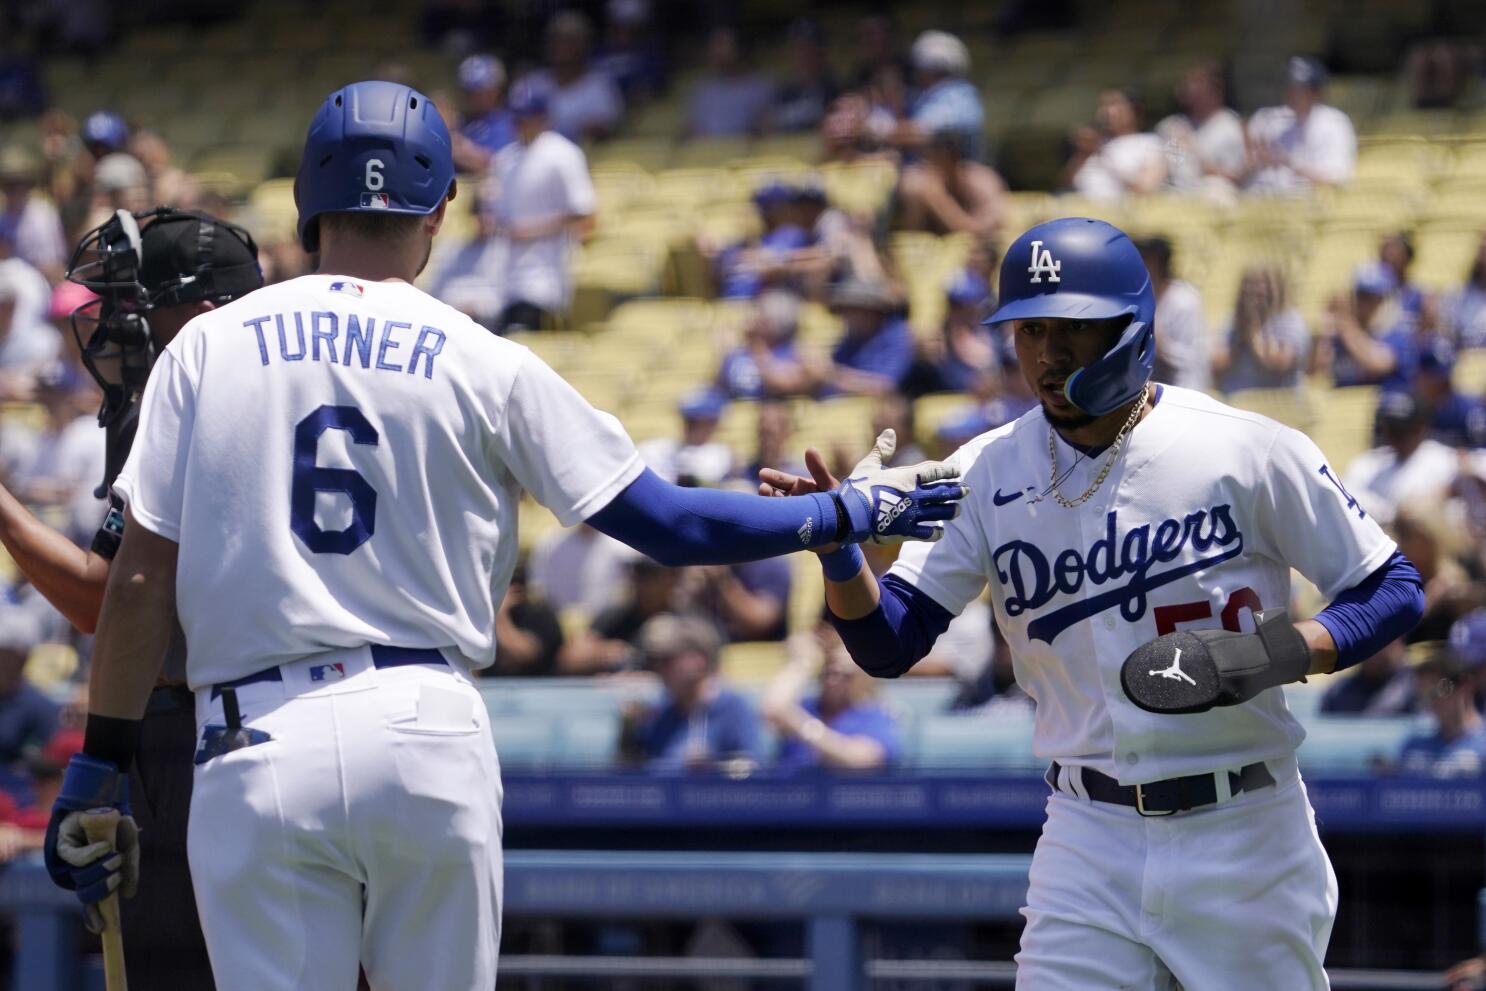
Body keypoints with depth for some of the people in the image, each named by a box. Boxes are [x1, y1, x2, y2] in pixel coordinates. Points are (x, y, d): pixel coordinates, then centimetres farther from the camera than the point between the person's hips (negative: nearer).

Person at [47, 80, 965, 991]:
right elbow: (671, 526, 5)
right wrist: (847, 513, 18)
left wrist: (102, 767, 6)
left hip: (254, 750, 0)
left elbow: (141, 578, 1)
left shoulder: (205, 348, 6)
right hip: (431, 738, 0)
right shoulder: (486, 365, 4)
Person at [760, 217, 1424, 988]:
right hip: (1091, 843, 2)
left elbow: (1392, 590, -1)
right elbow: (888, 644, -2)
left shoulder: (1248, 453, -7)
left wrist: (1285, 652, -19)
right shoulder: (988, 474, 2)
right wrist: (837, 547, -22)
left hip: (1246, 833, -2)